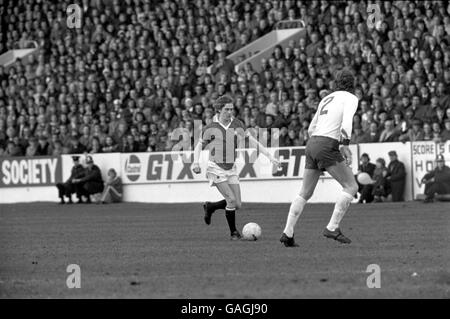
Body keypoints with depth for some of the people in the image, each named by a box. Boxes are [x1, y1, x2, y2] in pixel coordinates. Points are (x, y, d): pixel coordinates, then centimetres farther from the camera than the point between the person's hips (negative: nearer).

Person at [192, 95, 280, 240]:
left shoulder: (237, 124, 2)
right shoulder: (211, 128, -9)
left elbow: (250, 140, 6)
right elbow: (199, 146, 3)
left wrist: (269, 156, 1)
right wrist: (196, 162, -13)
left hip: (231, 168, 5)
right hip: (216, 168, -5)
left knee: (237, 205, 1)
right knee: (231, 200, -16)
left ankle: (210, 207, 28)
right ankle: (233, 232, 1)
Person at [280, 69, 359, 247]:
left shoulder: (327, 99, 22)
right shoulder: (350, 98, 2)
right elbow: (346, 121, -18)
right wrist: (346, 145, -22)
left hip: (312, 144, 7)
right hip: (327, 146, -7)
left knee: (305, 193, 13)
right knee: (351, 186, -1)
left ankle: (288, 233, 8)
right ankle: (332, 228, -9)